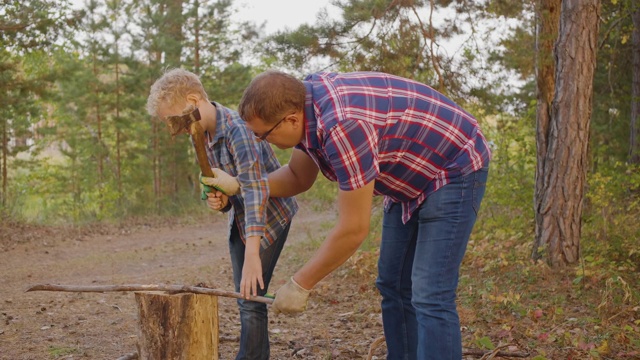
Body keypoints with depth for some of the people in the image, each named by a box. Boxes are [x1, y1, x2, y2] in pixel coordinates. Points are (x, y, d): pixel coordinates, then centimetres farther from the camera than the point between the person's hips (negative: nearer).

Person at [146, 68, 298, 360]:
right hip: (240, 219, 9)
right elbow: (227, 184, 9)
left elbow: (255, 190, -37)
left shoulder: (237, 128, -27)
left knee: (251, 299, -11)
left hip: (270, 216, -9)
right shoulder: (203, 135, 0)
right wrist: (220, 200, -16)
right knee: (244, 297, 12)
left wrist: (252, 255, -44)